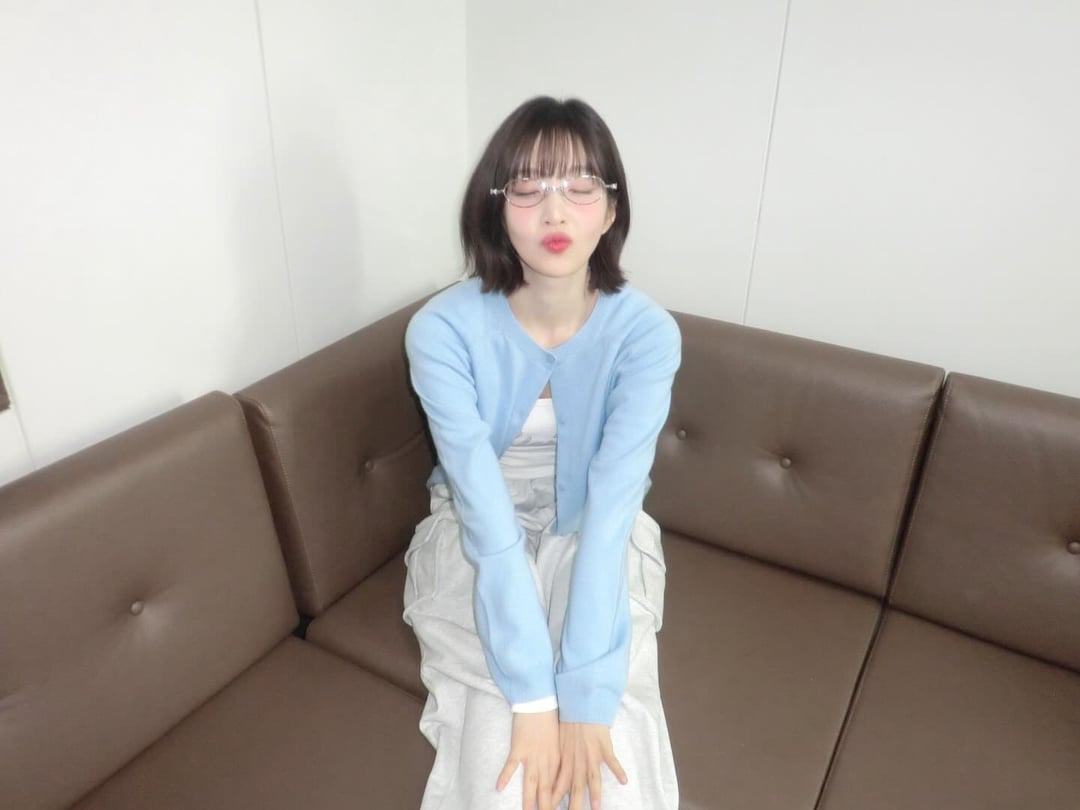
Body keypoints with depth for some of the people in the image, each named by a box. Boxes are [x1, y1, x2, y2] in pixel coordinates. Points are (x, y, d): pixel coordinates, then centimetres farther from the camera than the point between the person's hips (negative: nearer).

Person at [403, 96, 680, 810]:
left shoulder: (647, 334, -18)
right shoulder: (443, 331, -21)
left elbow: (611, 508, -25)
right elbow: (486, 511, -26)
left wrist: (586, 696, -29)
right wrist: (532, 696, -28)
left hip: (598, 547, 1)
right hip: (479, 549, 0)